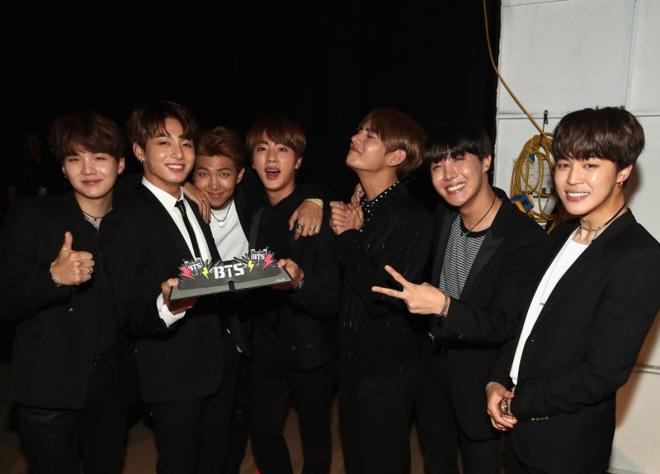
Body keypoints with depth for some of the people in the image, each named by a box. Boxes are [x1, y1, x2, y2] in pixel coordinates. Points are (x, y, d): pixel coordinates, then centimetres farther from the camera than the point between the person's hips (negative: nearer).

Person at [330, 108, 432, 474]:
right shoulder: (356, 207, 3)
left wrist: (349, 237, -16)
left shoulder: (411, 219, -20)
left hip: (387, 371, -7)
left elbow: (381, 298, -27)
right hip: (351, 360, 7)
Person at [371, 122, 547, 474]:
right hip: (432, 363, 6)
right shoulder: (443, 217, -6)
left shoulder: (525, 237, -25)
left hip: (479, 377, -5)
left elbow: (505, 324, -26)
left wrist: (444, 306, -43)